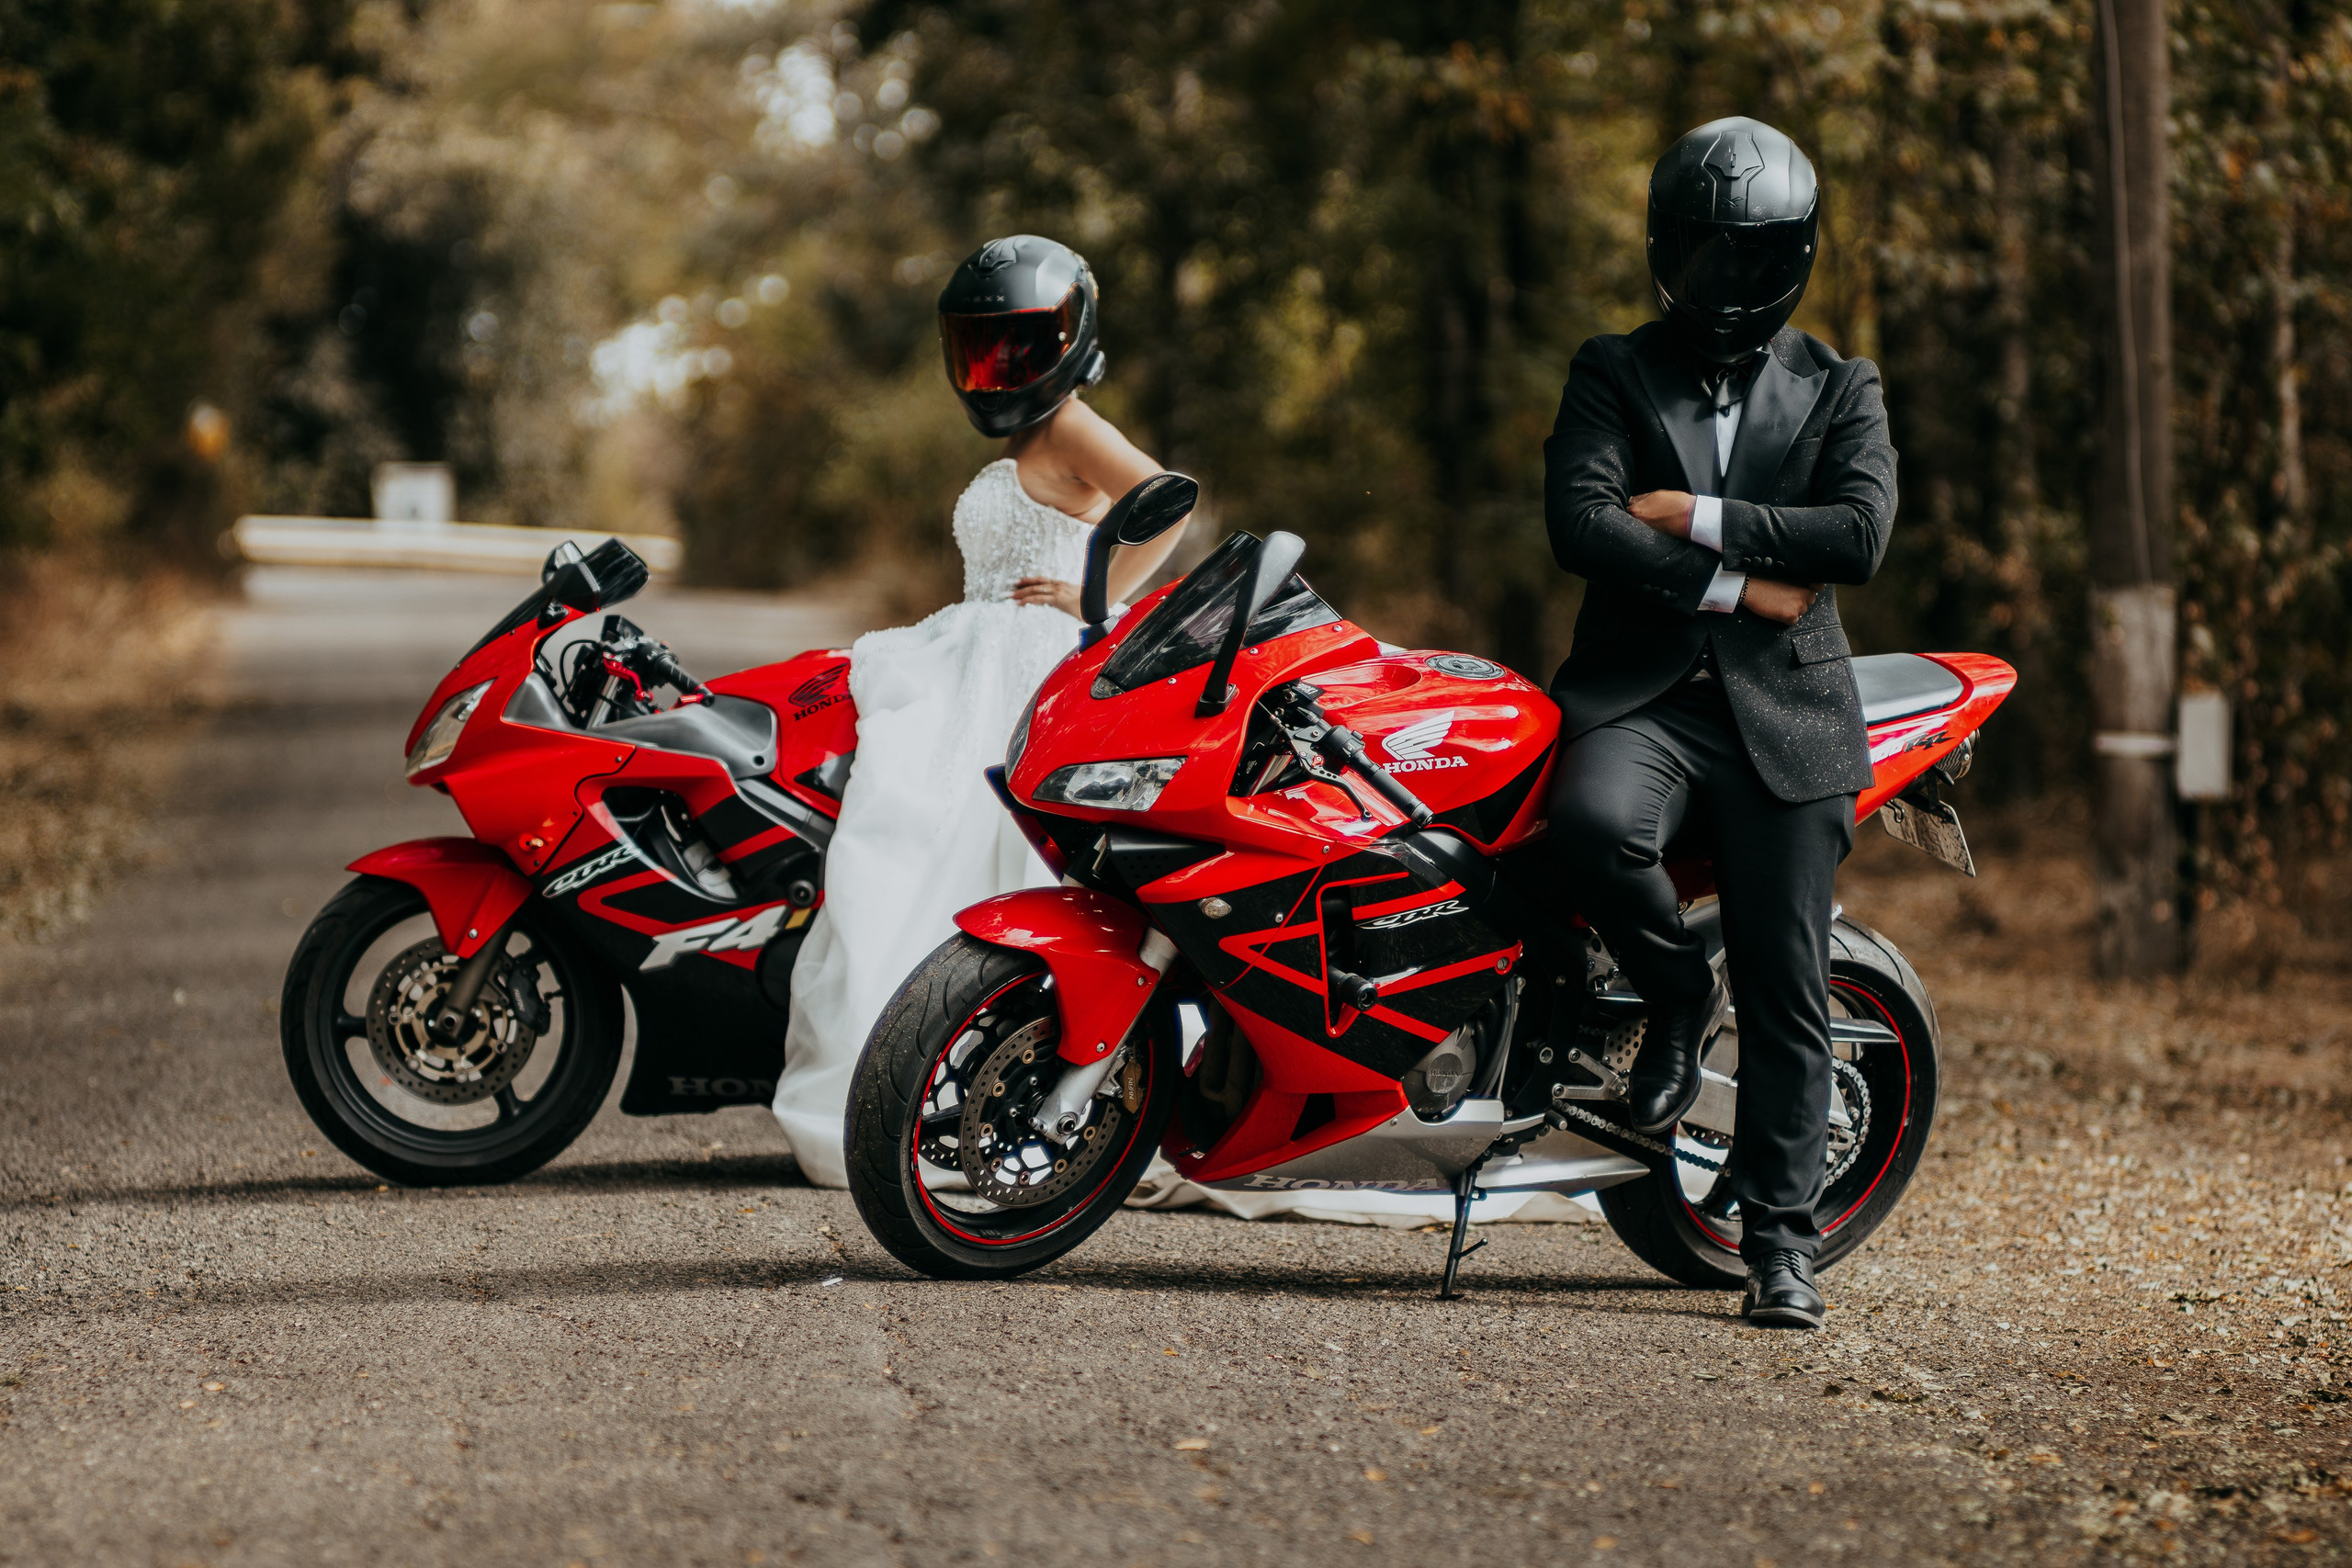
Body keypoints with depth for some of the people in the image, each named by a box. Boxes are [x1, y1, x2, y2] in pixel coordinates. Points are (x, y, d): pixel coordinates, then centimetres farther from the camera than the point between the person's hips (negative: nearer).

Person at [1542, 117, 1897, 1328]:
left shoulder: (1838, 390, 12)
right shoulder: (1614, 375, 10)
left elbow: (1860, 533, -6)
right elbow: (1578, 523, -7)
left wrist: (1699, 520, -10)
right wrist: (1734, 585, -12)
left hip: (1784, 711, 1)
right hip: (1637, 693, -1)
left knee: (1787, 995, -2)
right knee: (1592, 821, -34)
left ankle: (1780, 1239, 7)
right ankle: (1674, 990, -4)